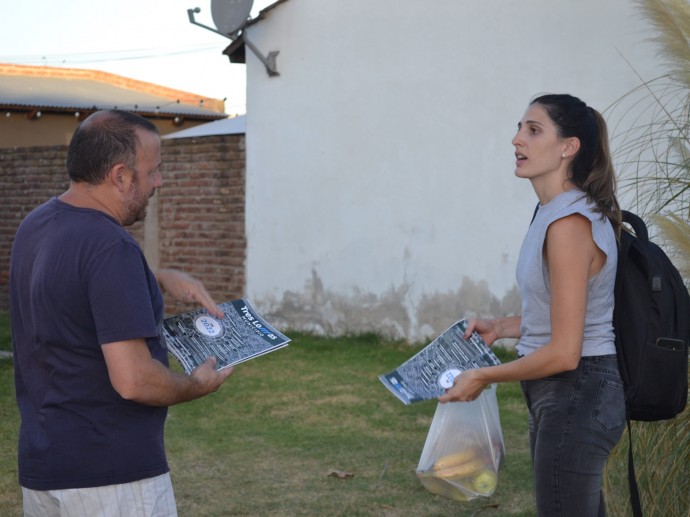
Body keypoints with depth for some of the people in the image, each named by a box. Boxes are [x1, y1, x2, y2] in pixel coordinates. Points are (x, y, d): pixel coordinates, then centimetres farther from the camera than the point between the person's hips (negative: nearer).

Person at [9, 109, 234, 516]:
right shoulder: (110, 247, -21)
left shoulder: (35, 227, 7)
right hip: (115, 476, -8)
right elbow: (133, 380, -25)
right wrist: (199, 386, -6)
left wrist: (161, 279, 15)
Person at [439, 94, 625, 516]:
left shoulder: (569, 225, -22)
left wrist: (482, 377, -13)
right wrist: (502, 327, 12)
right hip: (574, 393, 10)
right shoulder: (556, 212, 9)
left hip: (574, 396, -10)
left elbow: (563, 353, -23)